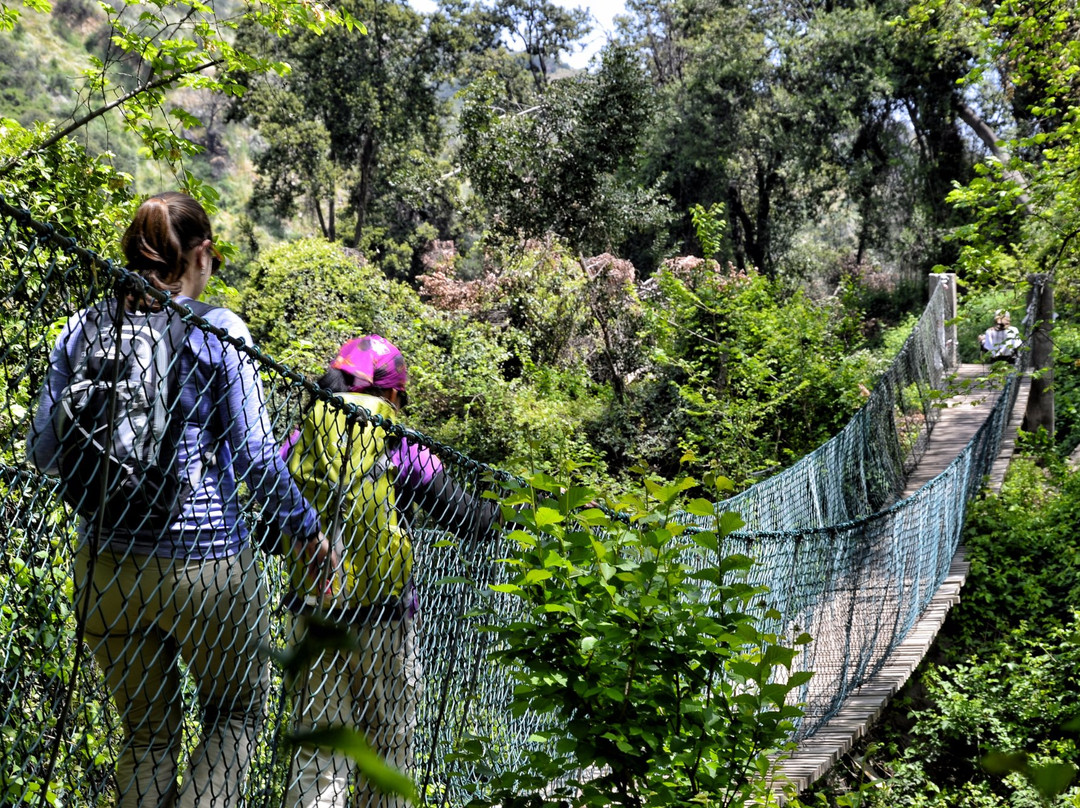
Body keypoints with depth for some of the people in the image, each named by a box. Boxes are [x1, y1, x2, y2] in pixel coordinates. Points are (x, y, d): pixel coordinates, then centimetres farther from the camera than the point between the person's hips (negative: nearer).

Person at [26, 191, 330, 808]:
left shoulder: (83, 330, 4)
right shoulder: (219, 330, -8)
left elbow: (43, 450, 5)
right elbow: (254, 455, -9)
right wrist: (306, 529, 4)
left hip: (106, 566, 4)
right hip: (204, 562, -4)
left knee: (146, 729, 18)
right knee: (237, 710, 18)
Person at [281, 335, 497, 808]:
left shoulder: (298, 441, 4)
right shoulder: (401, 448, -4)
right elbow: (467, 518, 2)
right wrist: (500, 510, 21)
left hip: (310, 610, 3)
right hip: (380, 615, -3)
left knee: (316, 745, 8)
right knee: (386, 743, 12)